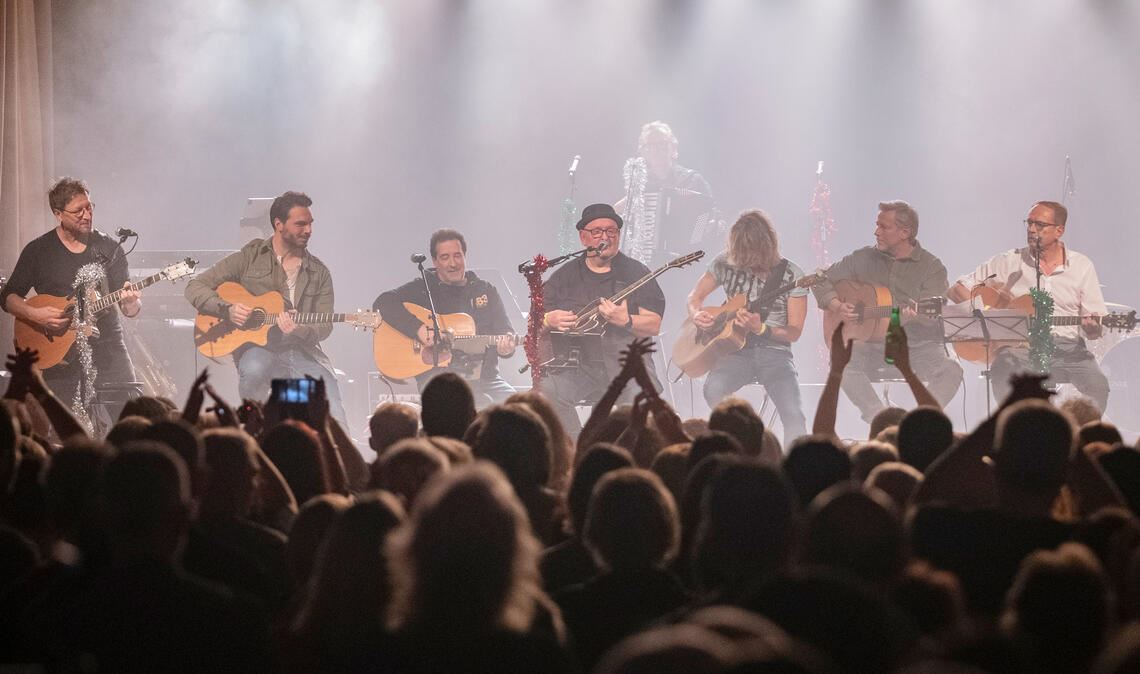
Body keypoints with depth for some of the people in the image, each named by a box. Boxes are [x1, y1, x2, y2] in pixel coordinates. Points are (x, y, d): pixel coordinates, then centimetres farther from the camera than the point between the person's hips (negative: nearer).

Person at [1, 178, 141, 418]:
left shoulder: (109, 249, 6)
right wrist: (35, 314, -14)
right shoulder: (37, 251, 3)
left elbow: (130, 310, 6)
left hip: (107, 351, 1)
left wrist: (131, 303, -18)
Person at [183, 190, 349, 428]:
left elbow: (324, 326, 5)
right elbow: (195, 288, 1)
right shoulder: (249, 257, 3)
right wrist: (228, 309, -16)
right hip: (257, 347, -1)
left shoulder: (318, 272, 10)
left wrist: (298, 331, -17)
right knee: (254, 369, -38)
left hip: (301, 351, 1)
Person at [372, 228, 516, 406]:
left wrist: (506, 346, -10)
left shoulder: (485, 290, 17)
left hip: (484, 377, 5)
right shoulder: (423, 288, 5)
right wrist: (419, 328, -21)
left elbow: (505, 331, 15)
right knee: (483, 405, -33)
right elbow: (383, 303, -9)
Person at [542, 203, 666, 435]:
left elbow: (654, 326, 1)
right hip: (577, 365, 2)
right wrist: (549, 320, -7)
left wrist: (626, 321, -19)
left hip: (625, 361, -1)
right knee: (547, 390, -27)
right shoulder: (564, 276, 15)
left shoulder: (636, 273, 9)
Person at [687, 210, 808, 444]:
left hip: (774, 352, -2)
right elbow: (695, 297, 17)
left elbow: (794, 332, -1)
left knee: (794, 415, -27)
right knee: (713, 388, -32)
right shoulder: (726, 263, 4)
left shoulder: (791, 275, -3)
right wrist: (697, 315, -7)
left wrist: (761, 329, -20)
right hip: (736, 351, 2)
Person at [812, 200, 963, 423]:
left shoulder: (931, 267, 1)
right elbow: (822, 281, 15)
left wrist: (915, 315, -33)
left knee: (950, 371, -31)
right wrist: (837, 306, -4)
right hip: (872, 343, 2)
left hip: (917, 346, -2)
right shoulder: (864, 258, 10)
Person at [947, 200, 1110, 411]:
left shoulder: (1082, 266, 9)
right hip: (1020, 346, -1)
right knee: (1004, 377, -34)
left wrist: (1092, 328, -16)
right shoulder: (1007, 262, 9)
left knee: (1097, 384, -28)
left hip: (1067, 346, 1)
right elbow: (956, 290, 11)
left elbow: (1096, 330, 9)